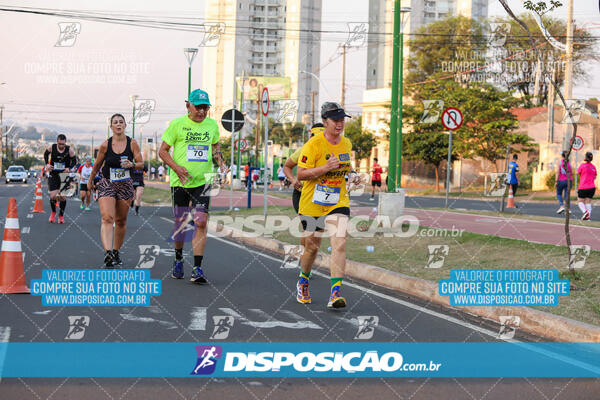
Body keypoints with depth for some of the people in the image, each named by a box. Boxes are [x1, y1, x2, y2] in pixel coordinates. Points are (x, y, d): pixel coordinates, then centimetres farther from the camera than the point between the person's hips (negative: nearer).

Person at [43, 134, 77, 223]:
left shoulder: (69, 150, -11)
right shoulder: (52, 148, -8)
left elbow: (74, 160, 2)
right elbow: (46, 154, 13)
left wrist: (69, 168, -15)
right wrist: (47, 164, -1)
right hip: (53, 175, 0)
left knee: (63, 197, 0)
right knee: (53, 196, -10)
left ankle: (61, 216, 19)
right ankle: (53, 212, 18)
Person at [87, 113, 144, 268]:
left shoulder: (132, 143, -2)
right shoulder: (105, 145, -3)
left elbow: (141, 164, 1)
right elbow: (97, 165, 11)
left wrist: (132, 164, -20)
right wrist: (90, 180, 21)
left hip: (125, 186, 2)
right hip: (106, 184, -2)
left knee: (121, 221, 10)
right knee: (107, 218, -19)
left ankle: (116, 252, 26)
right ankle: (108, 253, -31)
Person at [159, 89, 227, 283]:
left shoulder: (212, 124, 7)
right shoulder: (177, 124, -3)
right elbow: (163, 150, 0)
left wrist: (220, 162, 8)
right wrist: (176, 167, -15)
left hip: (202, 181, 1)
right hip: (180, 181, -1)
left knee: (201, 223, -11)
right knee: (180, 222, 9)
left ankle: (197, 269, -10)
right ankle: (178, 258, 34)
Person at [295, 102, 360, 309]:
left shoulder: (346, 143, 7)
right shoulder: (314, 144, -12)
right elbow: (300, 174, -15)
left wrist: (352, 174, 6)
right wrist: (325, 168, -26)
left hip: (338, 202, 3)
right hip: (313, 203, -3)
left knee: (339, 243, -15)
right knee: (312, 247, 8)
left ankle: (335, 292, -17)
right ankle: (303, 281, 37)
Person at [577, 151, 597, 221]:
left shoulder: (582, 165, -8)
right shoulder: (593, 167, 7)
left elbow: (578, 173, 6)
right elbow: (594, 177, 14)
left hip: (583, 187, -4)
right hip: (592, 187, 4)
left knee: (581, 202, 6)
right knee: (588, 202, 10)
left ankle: (585, 211, -20)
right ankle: (588, 216, -1)